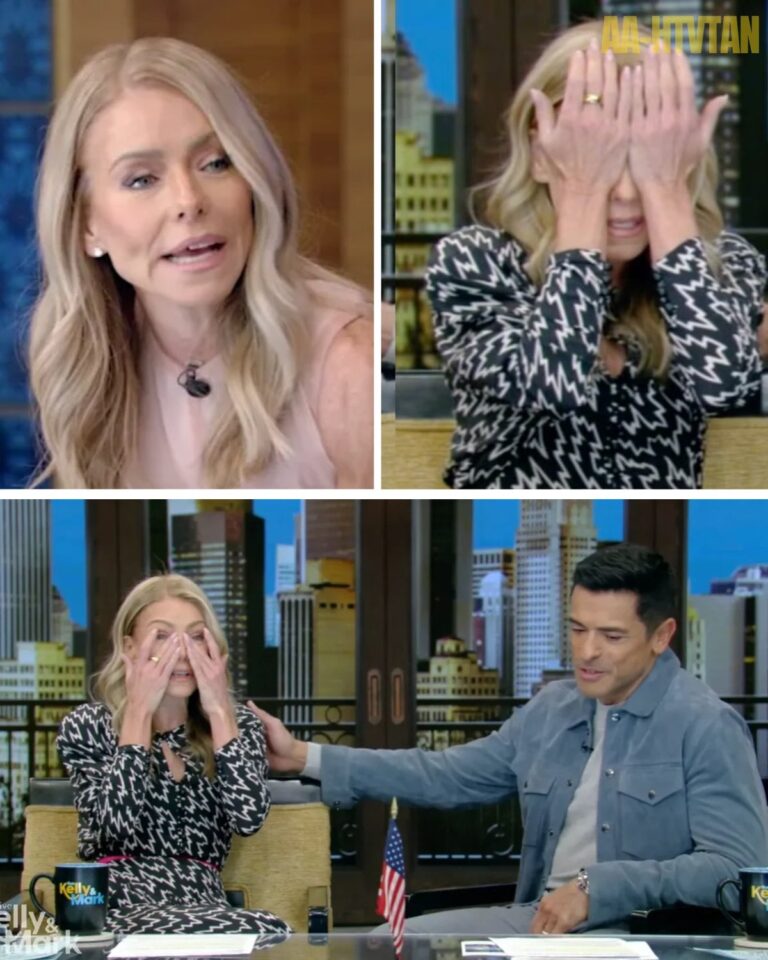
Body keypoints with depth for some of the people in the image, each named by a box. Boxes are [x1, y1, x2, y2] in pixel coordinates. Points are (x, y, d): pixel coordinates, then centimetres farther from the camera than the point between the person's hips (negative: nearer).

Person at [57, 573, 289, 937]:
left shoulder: (237, 726, 12)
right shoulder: (87, 726, 5)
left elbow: (248, 818, -8)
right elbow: (118, 823, -13)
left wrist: (218, 711, -5)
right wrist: (139, 711, -8)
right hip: (114, 912, -3)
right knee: (267, 933, -34)